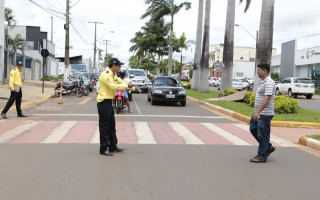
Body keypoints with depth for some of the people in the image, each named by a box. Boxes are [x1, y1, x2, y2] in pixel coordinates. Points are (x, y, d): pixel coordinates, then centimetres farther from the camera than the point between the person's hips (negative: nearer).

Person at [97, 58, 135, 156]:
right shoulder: (105, 75, -16)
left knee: (112, 125, 15)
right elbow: (113, 86, -27)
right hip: (103, 103, -10)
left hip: (109, 102, 10)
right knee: (104, 126, -4)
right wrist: (127, 85, -23)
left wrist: (133, 87, 7)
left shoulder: (113, 76, 14)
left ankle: (113, 146, 25)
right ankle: (103, 149, 3)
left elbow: (122, 83, 17)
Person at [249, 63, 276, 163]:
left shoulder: (269, 83, -18)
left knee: (262, 135, -2)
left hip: (265, 114, -11)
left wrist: (258, 112, -31)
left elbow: (267, 99, -27)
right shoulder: (263, 82, 15)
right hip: (259, 113, 11)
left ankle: (262, 156, 8)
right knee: (253, 129, 16)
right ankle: (268, 147, 26)